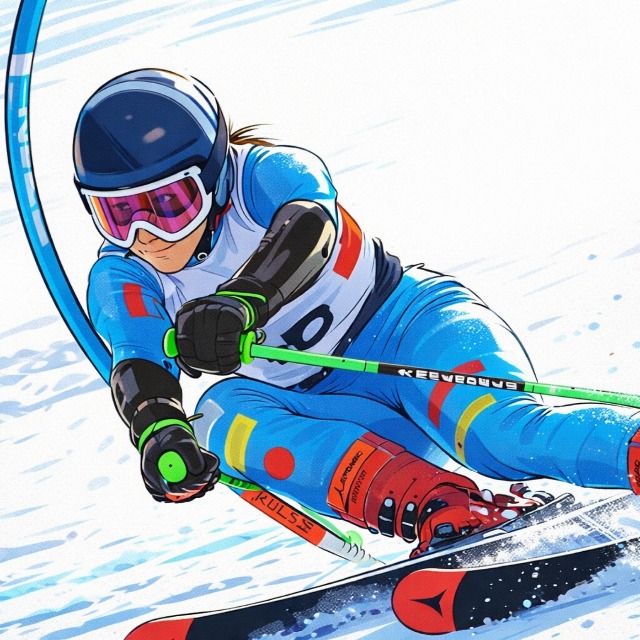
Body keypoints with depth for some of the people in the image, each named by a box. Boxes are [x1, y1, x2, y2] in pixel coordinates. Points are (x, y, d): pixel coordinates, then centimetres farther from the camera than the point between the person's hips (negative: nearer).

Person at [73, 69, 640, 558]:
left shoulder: (270, 173, -14)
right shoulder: (121, 281, -4)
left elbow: (306, 225, -37)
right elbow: (140, 365, -22)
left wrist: (244, 299, -58)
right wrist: (160, 432, -47)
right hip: (322, 403, 3)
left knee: (510, 435, -34)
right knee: (224, 412, -30)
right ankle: (438, 507, -49)